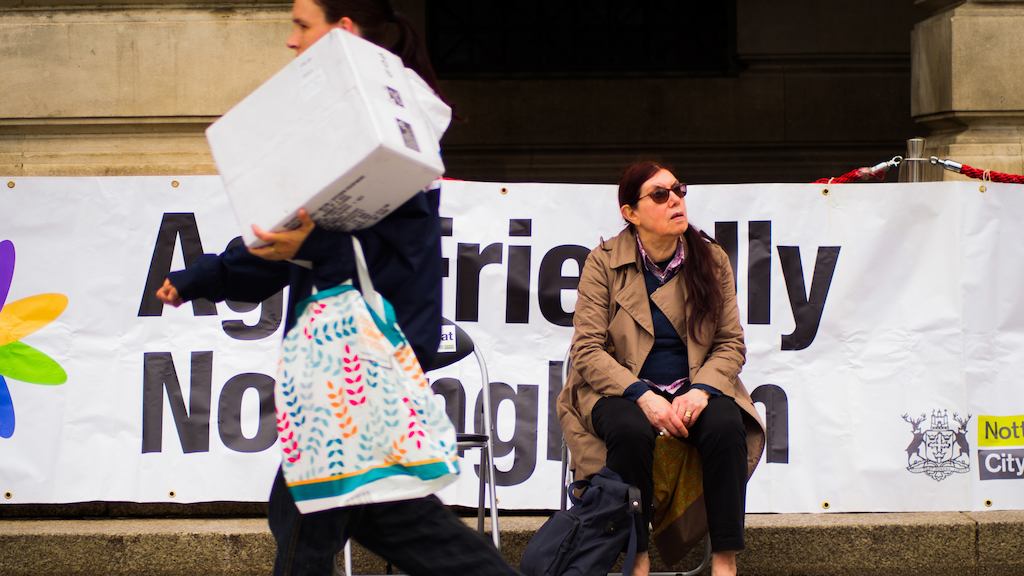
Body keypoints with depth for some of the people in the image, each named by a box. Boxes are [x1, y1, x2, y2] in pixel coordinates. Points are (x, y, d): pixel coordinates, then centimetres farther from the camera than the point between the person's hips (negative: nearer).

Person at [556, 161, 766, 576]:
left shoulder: (711, 260, 4)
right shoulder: (604, 262, -3)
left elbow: (731, 343, 4)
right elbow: (587, 349, -8)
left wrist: (702, 390, -16)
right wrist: (643, 396, -22)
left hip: (693, 389, 2)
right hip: (621, 389, -2)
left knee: (726, 426, -30)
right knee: (631, 431, -35)